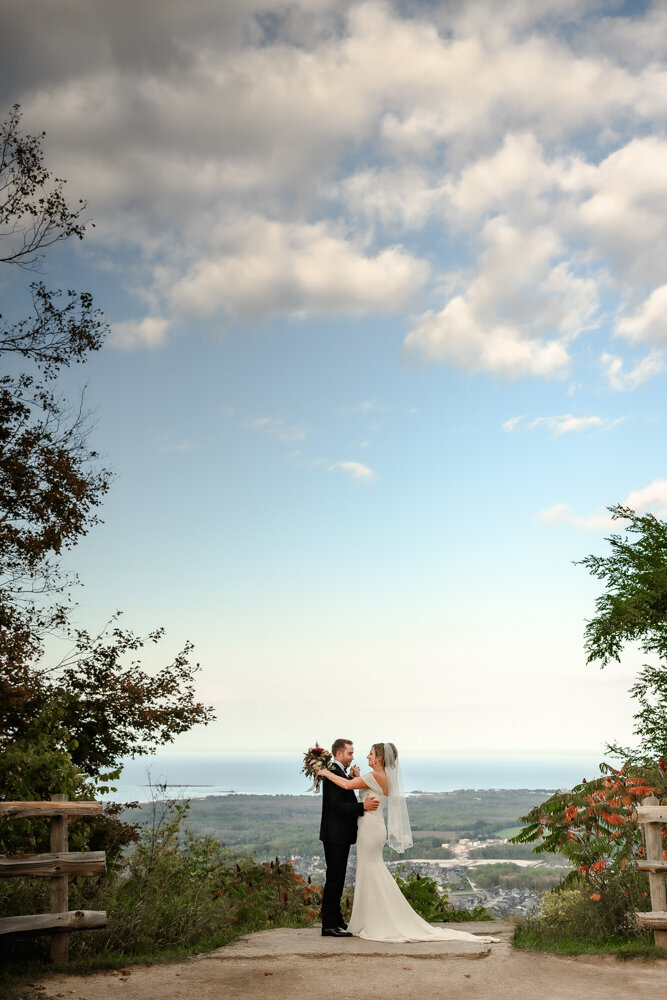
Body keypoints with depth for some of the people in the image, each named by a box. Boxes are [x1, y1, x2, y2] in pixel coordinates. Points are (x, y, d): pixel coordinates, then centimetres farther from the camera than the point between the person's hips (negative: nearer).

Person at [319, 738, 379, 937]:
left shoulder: (340, 773, 16)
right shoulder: (333, 773, -17)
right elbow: (337, 806, -24)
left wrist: (353, 779, 3)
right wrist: (363, 807, -29)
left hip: (340, 836, 11)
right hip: (335, 836, -11)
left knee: (337, 879, 16)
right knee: (334, 878, -6)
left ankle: (336, 921, 24)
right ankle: (329, 925, -1)